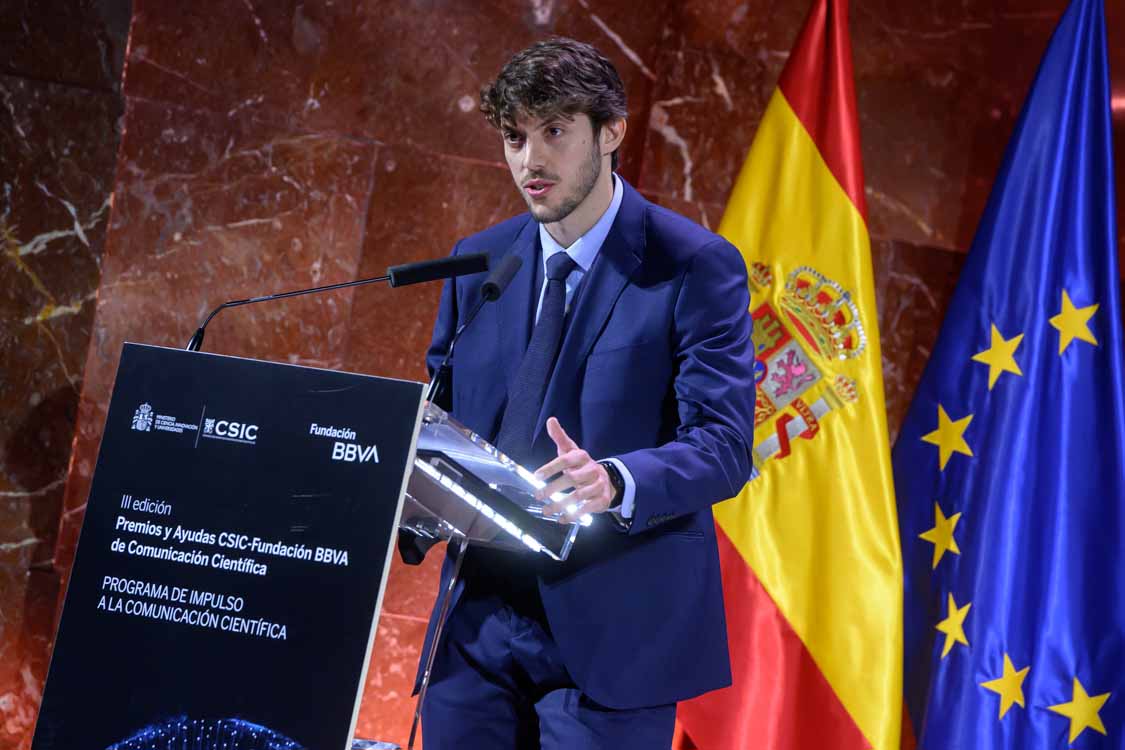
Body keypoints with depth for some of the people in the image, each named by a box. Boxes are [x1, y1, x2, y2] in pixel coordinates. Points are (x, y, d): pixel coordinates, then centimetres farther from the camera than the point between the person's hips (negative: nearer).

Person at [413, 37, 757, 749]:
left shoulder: (698, 265, -7)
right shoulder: (478, 261, 10)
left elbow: (724, 446, -13)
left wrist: (614, 483, -32)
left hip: (610, 630, -5)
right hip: (478, 617, 5)